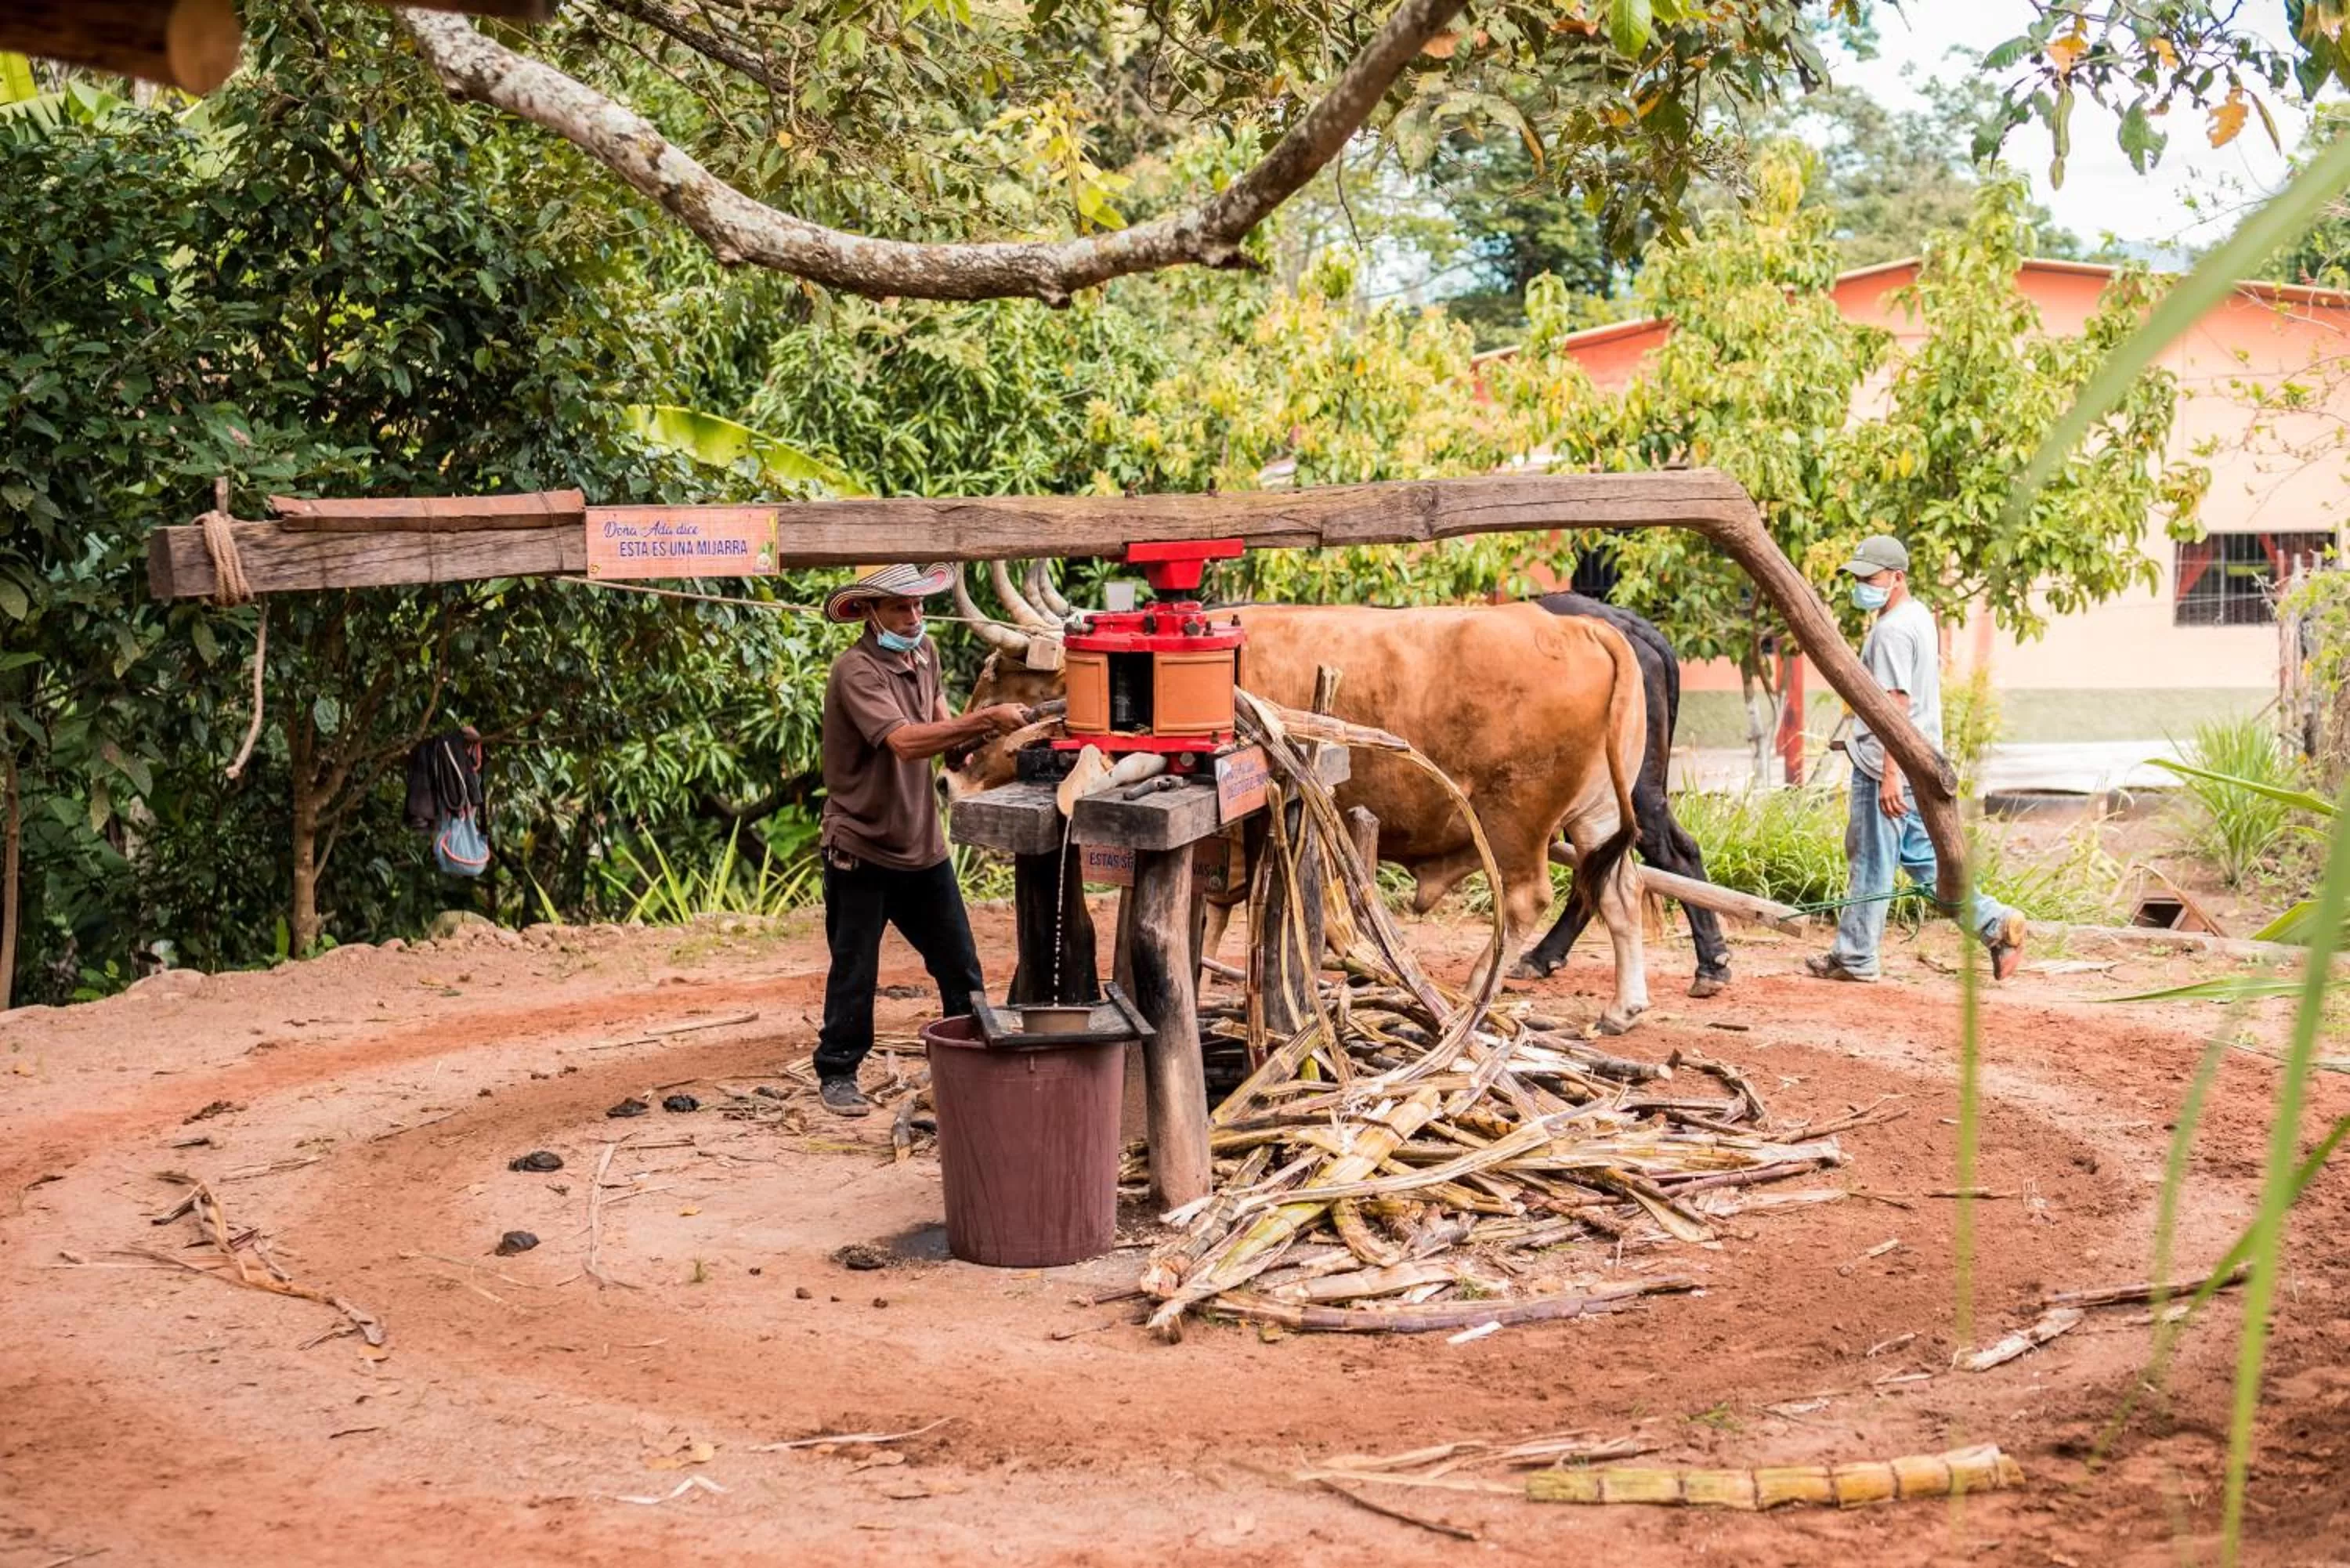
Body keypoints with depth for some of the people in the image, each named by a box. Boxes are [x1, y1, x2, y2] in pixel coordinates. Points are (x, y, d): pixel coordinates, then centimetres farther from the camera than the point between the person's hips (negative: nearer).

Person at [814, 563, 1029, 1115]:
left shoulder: (925, 653, 4)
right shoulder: (856, 670, -22)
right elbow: (904, 741, -34)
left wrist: (977, 737, -8)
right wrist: (985, 720, -39)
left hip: (922, 844, 7)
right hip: (861, 847, -7)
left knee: (960, 966, 9)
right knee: (854, 972, 5)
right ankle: (837, 1073, 20)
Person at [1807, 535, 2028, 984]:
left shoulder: (1892, 631, -17)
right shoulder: (1920, 616, 15)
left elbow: (1897, 706, -23)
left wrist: (1889, 774, -27)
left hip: (1886, 765, -10)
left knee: (1871, 862, -2)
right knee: (1922, 855, 15)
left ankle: (1855, 958, 5)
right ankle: (1995, 922, 9)